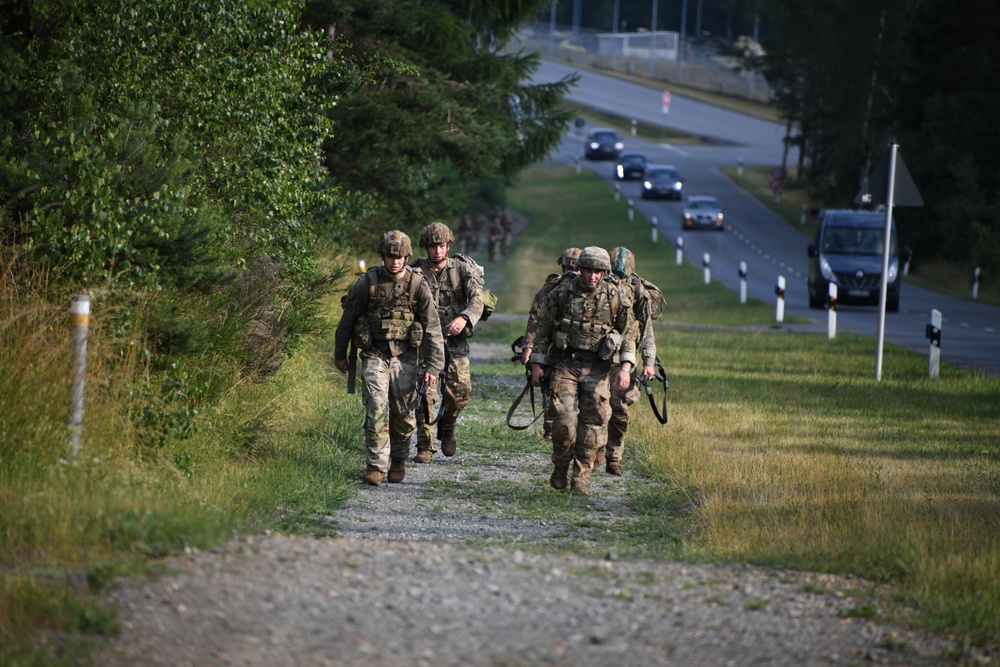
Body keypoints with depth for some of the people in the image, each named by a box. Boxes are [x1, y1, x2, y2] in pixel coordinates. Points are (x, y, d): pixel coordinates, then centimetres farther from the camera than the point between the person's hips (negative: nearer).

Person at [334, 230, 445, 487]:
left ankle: (398, 462, 26)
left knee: (403, 415, 4)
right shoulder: (367, 283, -6)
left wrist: (433, 366, -8)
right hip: (374, 356, -1)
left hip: (405, 358, 1)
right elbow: (348, 319, 7)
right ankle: (376, 466, -13)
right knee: (376, 409, -14)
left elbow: (432, 328, -3)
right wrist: (340, 354, 13)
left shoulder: (417, 285, -6)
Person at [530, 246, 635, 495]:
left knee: (592, 423, -2)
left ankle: (581, 478, 8)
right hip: (565, 364, -1)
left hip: (597, 369, 1)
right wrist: (537, 364, 4)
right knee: (565, 419, -13)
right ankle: (560, 467, 10)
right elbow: (542, 330, 7)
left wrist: (626, 367, -7)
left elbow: (627, 335, 4)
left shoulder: (616, 297, -1)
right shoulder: (561, 294, -1)